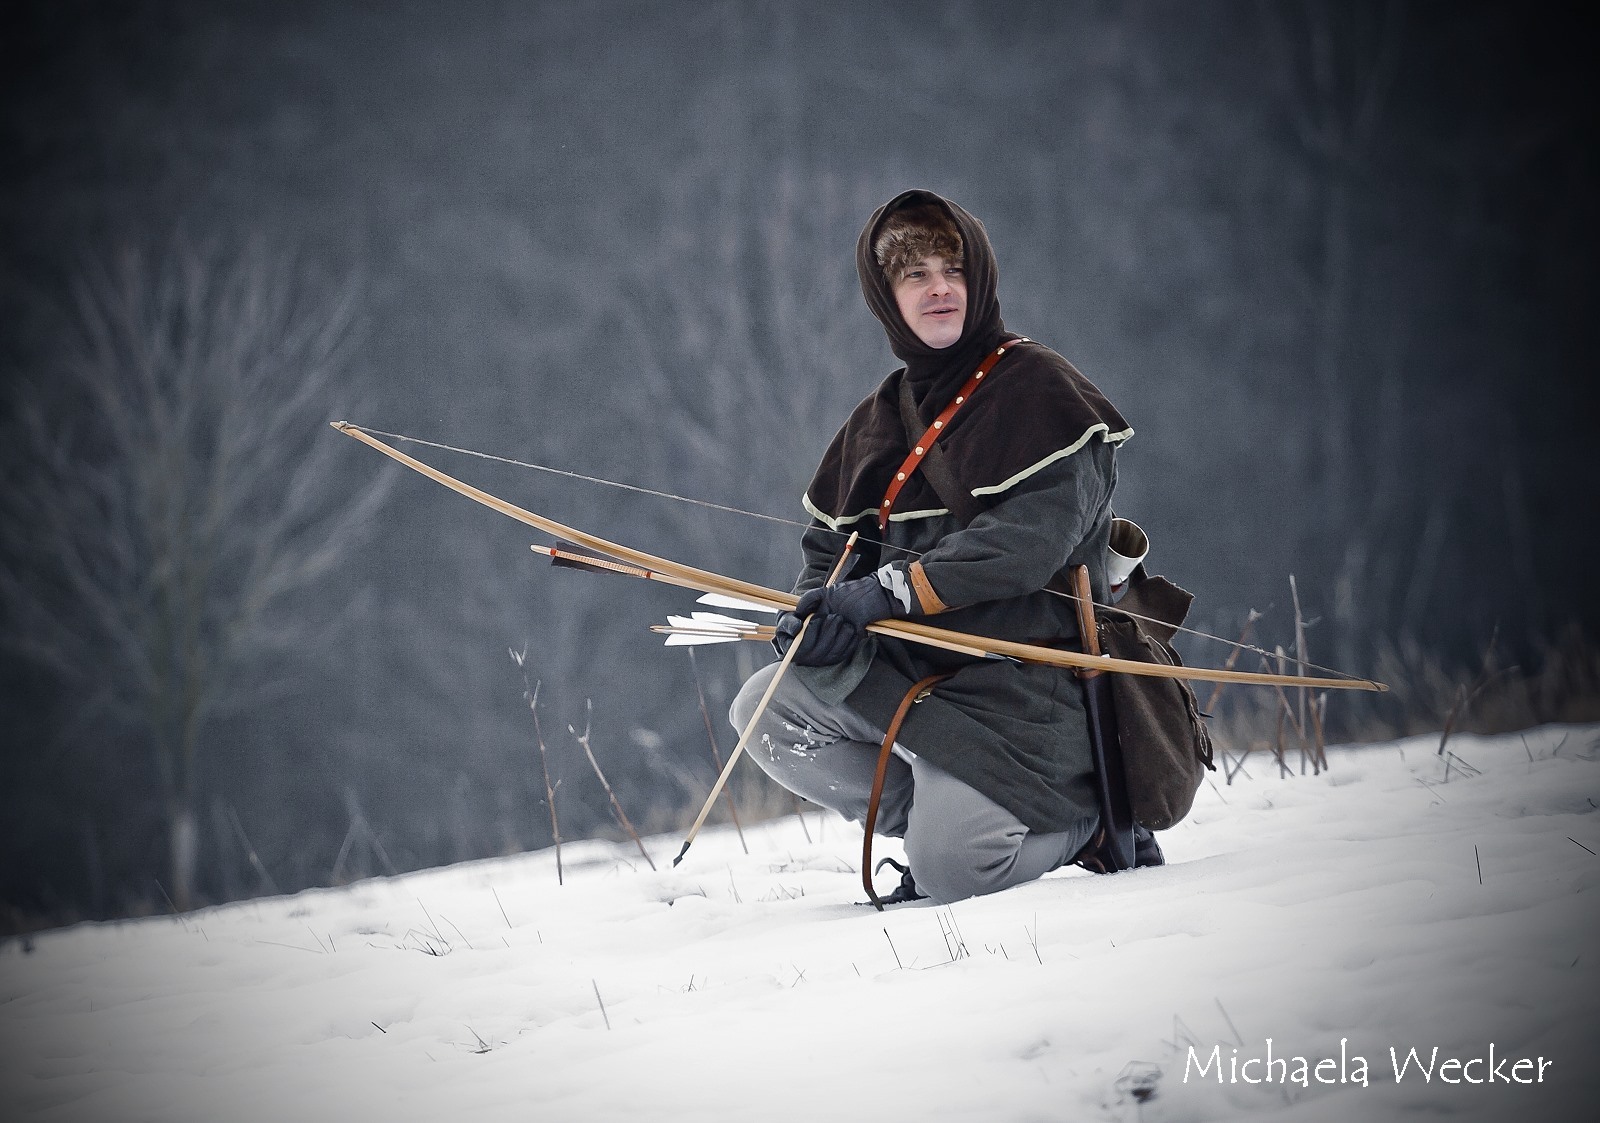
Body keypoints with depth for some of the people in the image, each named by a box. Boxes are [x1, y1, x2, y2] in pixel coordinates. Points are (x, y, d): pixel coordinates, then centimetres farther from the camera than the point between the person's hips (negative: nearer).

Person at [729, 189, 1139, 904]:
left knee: (950, 872, -20)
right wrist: (820, 613, -12)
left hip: (1020, 673, -8)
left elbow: (1036, 533, -21)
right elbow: (830, 543, 13)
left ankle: (1087, 815, 10)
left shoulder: (1038, 388, -7)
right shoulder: (879, 419, 15)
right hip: (906, 669, 8)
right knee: (765, 712, -5)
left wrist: (891, 590, -26)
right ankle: (949, 817, 5)